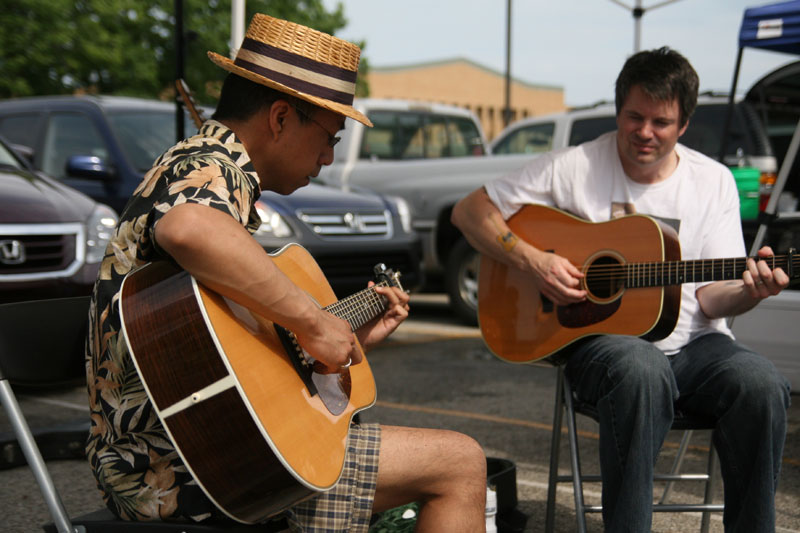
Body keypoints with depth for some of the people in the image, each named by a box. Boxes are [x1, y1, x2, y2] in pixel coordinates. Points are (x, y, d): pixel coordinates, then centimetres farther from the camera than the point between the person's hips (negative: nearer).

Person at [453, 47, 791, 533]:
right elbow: (470, 211, 1)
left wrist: (750, 290, -20)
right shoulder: (574, 168, 0)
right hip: (598, 334, -2)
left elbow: (711, 296, 3)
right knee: (642, 370, -38)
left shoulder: (714, 181, 7)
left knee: (762, 383, -28)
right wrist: (531, 260, -13)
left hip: (692, 344, 3)